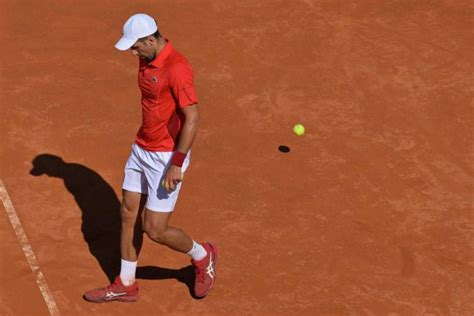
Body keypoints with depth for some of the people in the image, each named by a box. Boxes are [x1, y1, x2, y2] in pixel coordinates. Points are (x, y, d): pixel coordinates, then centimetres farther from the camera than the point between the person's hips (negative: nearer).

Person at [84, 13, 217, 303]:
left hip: (167, 157, -9)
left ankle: (203, 257, 24)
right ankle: (125, 285, 27)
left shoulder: (177, 68, -23)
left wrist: (177, 164, -25)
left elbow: (192, 118, -25)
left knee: (155, 230, -4)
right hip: (141, 149, 9)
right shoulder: (147, 61, 5)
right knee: (128, 215, 13)